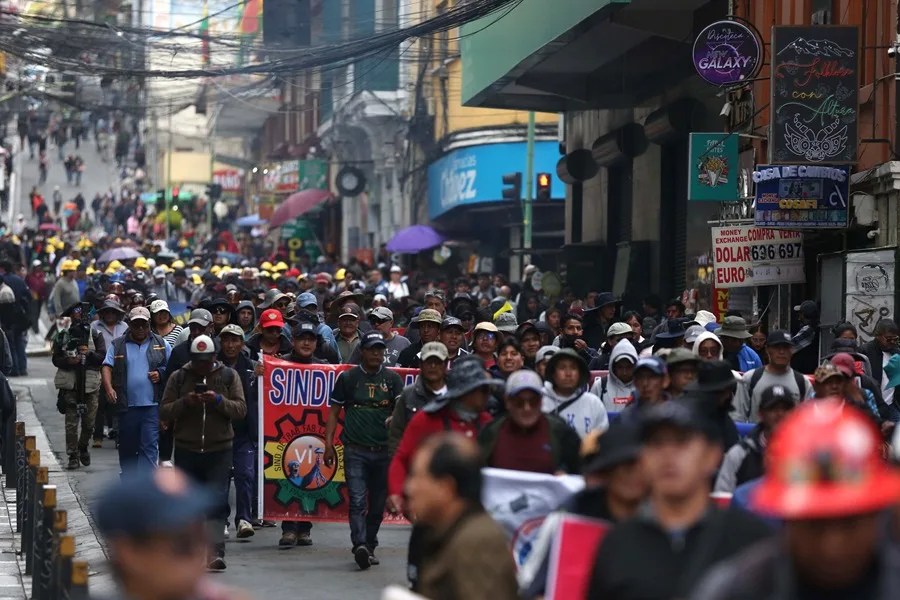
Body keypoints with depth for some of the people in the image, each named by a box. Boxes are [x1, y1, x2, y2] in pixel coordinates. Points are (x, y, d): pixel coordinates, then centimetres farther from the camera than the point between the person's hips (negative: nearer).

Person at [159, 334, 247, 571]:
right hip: (186, 451, 2)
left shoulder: (228, 376, 6)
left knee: (217, 501, -11)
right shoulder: (178, 378, 6)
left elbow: (241, 409, -2)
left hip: (219, 451, -2)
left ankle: (215, 553, -17)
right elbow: (164, 411, 1)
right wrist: (185, 402, -16)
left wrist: (219, 401, -18)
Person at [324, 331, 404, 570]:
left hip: (384, 450, 2)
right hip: (355, 450, -2)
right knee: (357, 501, -14)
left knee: (378, 503, 9)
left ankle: (370, 547, 21)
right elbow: (334, 411, 9)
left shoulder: (392, 379, 9)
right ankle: (360, 545, -26)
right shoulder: (347, 378, 6)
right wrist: (328, 443, 1)